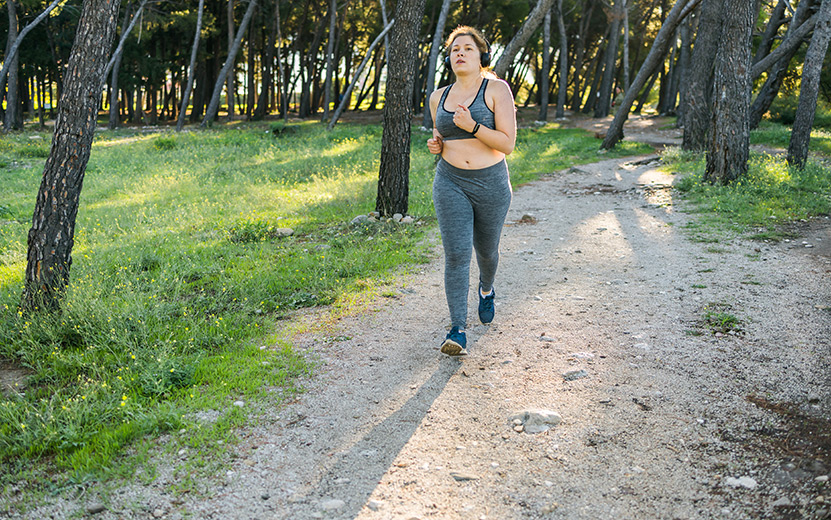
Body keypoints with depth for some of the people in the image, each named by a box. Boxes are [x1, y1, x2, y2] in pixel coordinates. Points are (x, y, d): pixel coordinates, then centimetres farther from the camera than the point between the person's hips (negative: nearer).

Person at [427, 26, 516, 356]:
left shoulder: (497, 90, -7)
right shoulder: (439, 97, 7)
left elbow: (507, 144, -13)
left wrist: (472, 126, -25)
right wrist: (435, 144, 0)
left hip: (491, 184, -2)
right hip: (451, 184, 2)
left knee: (486, 250, 18)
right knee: (456, 255, -11)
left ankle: (486, 289, 51)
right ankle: (458, 331, -10)